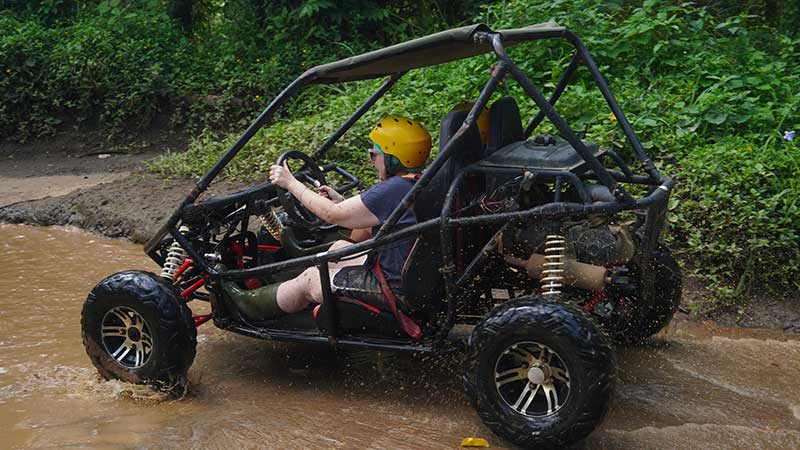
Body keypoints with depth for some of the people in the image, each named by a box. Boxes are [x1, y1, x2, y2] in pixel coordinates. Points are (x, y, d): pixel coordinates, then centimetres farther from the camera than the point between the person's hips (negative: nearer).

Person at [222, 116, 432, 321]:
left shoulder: (393, 190, -25)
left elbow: (332, 214, -16)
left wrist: (291, 183, -7)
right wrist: (342, 201, 6)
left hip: (395, 289, -9)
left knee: (311, 279, 4)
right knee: (339, 248, 22)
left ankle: (254, 305, 28)